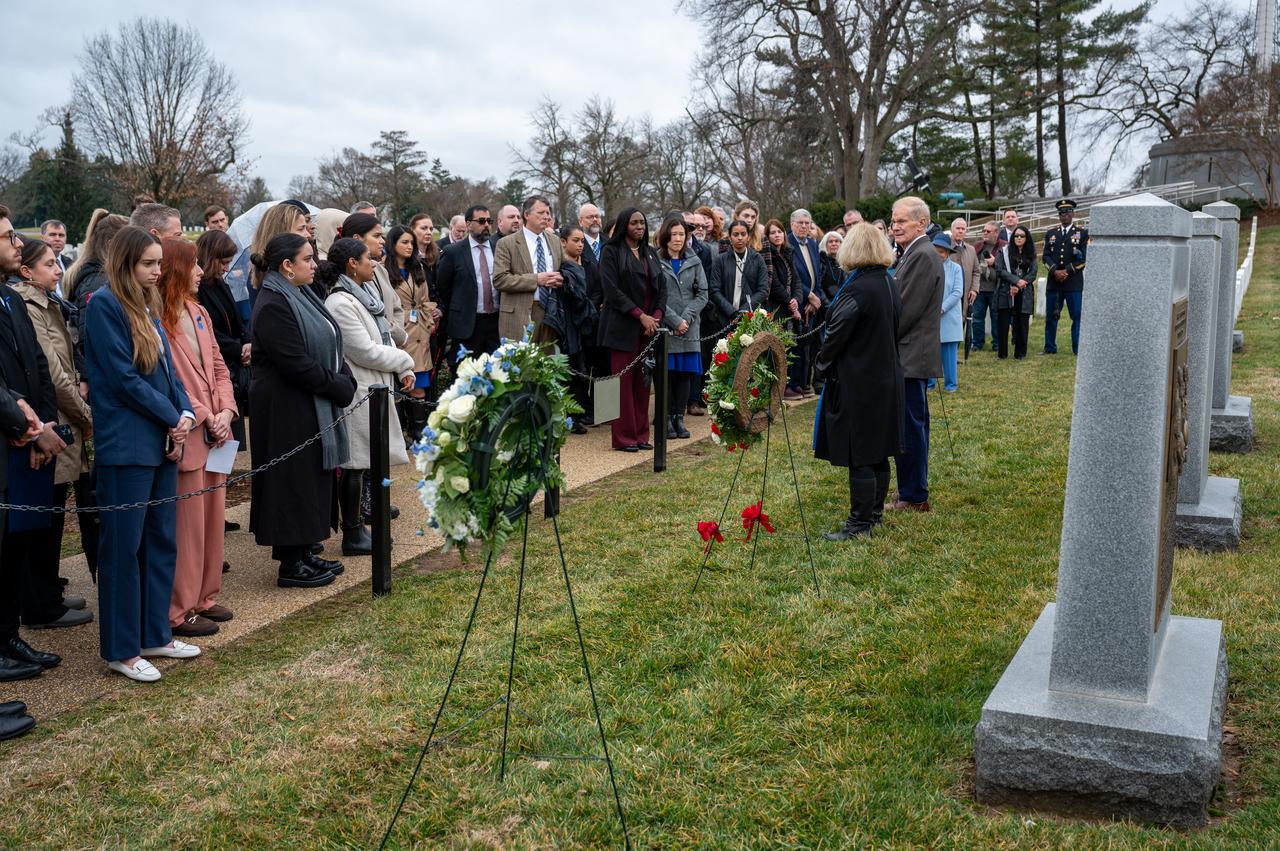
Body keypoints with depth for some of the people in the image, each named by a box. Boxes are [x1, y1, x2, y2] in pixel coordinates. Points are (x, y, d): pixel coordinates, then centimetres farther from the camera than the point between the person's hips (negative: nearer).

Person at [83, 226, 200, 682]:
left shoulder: (147, 307, 15)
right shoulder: (104, 304, -10)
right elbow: (123, 378, -15)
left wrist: (185, 414, -2)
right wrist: (173, 418, -9)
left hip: (162, 440, 8)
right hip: (126, 444, -8)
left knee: (162, 541, 12)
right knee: (123, 546, 0)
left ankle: (155, 634, 23)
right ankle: (121, 649, 9)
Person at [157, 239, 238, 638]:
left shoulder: (198, 314, 13)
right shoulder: (157, 320, -13)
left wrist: (226, 411, -1)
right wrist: (203, 416, -14)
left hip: (214, 434, 8)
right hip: (185, 436, -8)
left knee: (213, 518, 14)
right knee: (187, 524, -1)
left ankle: (204, 597, 26)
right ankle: (179, 610, 9)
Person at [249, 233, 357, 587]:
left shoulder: (302, 296, 12)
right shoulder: (273, 306, -19)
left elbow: (328, 347, 15)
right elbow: (295, 362, -24)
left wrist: (345, 379, -1)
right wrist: (339, 387, -15)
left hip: (314, 406, 10)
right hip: (287, 410, -10)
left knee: (313, 479, 15)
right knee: (294, 482, -1)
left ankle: (303, 553, 26)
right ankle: (290, 565, 9)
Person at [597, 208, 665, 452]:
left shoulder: (650, 253, 16)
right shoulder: (611, 251, -1)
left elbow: (661, 287, 13)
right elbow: (612, 289, -10)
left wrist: (656, 316, -4)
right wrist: (641, 316, -14)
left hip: (649, 327, 5)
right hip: (623, 327, -5)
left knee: (643, 382, 5)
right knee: (624, 381, -4)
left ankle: (640, 434, 12)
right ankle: (623, 437, 1)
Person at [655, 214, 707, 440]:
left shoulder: (693, 261, 10)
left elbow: (702, 294, 6)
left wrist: (686, 318, -8)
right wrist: (674, 320, -13)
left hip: (689, 327, 3)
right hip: (663, 326, -3)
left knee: (685, 372, 4)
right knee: (666, 372, -1)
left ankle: (679, 417, 12)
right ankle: (667, 418, 9)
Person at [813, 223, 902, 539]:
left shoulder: (857, 288, -20)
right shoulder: (890, 284, 7)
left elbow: (836, 334, -17)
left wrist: (821, 364, 1)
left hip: (857, 381, -9)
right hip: (887, 378, 9)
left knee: (859, 456, -2)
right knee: (878, 452, 17)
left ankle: (861, 522, 5)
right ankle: (875, 512, 27)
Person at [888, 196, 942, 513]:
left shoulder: (923, 257, -15)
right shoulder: (910, 254, 16)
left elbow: (906, 311, -19)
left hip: (910, 356, -10)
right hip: (910, 356, 10)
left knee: (909, 426, -4)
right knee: (913, 424, 15)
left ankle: (913, 496, 4)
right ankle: (914, 491, 24)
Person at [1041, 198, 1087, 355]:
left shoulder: (1082, 233, 6)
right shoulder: (1051, 233, 14)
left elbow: (1084, 258, -2)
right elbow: (1046, 256, 6)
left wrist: (1067, 271, -11)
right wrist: (1055, 271, -11)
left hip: (1074, 282, -3)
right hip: (1053, 282, 3)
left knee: (1077, 316, -4)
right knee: (1051, 316, 5)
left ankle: (1078, 349, 1)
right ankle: (1050, 348, 13)